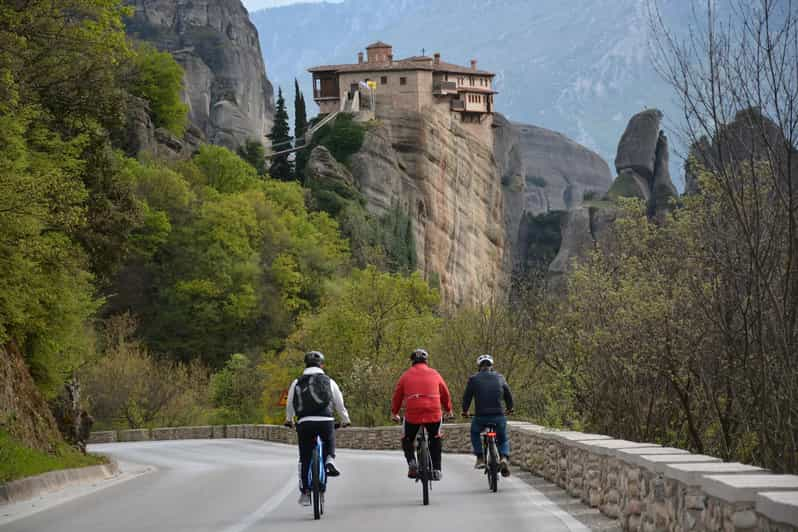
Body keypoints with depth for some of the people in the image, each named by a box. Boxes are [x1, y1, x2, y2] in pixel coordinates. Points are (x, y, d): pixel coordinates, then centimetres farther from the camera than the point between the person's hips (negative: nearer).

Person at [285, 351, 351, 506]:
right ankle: (330, 460, 1)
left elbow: (290, 404, 21)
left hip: (304, 423, 0)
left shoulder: (297, 383, 11)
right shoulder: (329, 382, 10)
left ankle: (305, 493, 7)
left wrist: (289, 419, 40)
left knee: (305, 459, 9)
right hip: (326, 421, 0)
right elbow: (340, 404, 15)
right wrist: (345, 419, 33)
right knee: (329, 443, 30)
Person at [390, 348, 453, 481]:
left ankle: (411, 462, -3)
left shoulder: (406, 375, 13)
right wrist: (448, 410, 38)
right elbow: (445, 394, 23)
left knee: (407, 440, 20)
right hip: (434, 413, 1)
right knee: (435, 440, 22)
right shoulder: (434, 374, 14)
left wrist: (394, 413, 31)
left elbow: (397, 396, 17)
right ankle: (436, 470, 16)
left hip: (412, 414, -1)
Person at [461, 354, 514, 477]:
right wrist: (510, 408, 35)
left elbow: (467, 397, 8)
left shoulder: (474, 379, 4)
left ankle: (480, 458, 17)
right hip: (499, 416, 1)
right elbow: (508, 395, 17)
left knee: (474, 433, 30)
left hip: (480, 416, -1)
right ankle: (505, 458, -4)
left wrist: (465, 411, 26)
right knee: (503, 439, 23)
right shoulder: (499, 377, 10)